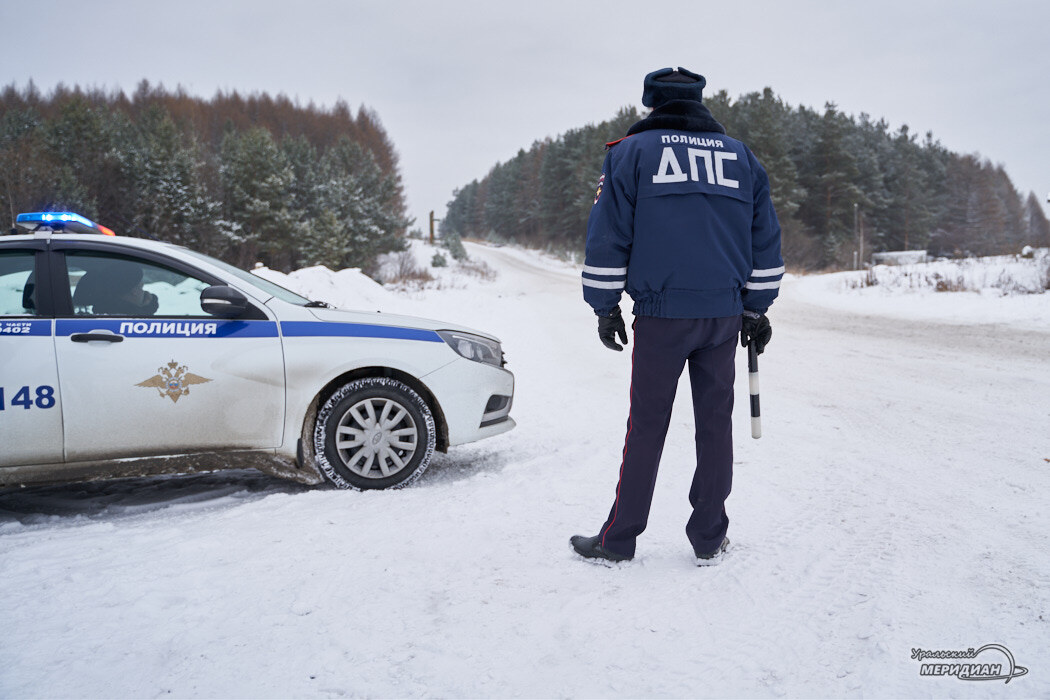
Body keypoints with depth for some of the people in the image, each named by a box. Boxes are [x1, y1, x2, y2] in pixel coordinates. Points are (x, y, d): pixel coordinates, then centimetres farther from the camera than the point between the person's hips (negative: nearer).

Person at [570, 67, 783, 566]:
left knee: (646, 426, 3)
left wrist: (604, 306, 7)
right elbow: (765, 239, 17)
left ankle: (618, 540, 11)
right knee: (715, 423, 9)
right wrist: (756, 308, 23)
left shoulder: (632, 151, 5)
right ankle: (709, 541, 17)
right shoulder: (740, 156, 16)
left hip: (661, 313, -3)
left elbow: (608, 235, 0)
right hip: (725, 313, 3)